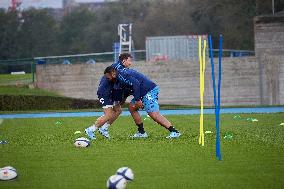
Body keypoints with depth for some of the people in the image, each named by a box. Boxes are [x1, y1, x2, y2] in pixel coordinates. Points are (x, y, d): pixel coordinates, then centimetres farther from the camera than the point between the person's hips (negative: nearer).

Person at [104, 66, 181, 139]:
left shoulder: (121, 76, -11)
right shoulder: (122, 72, 20)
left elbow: (135, 83, -23)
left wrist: (138, 100, -21)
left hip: (149, 91, -11)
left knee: (154, 115, -16)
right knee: (132, 107, 17)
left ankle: (175, 132, -20)